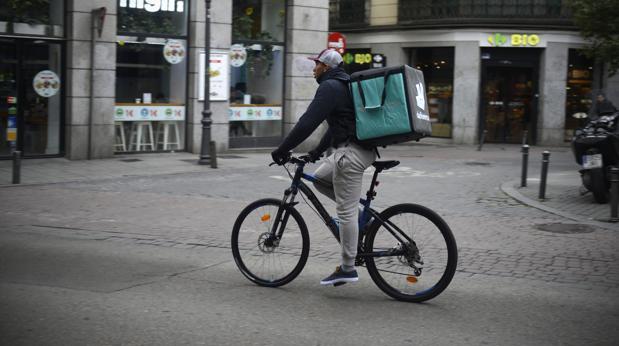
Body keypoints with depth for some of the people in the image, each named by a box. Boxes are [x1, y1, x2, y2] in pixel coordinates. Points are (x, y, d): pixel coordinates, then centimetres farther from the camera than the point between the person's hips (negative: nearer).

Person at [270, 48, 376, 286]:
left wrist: (282, 150, -12)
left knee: (346, 212, -5)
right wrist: (318, 151, 31)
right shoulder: (343, 85, 21)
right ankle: (357, 213, 14)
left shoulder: (330, 87, -11)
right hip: (363, 148, 10)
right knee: (319, 179, 21)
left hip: (351, 153, -10)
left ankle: (347, 269, 0)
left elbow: (307, 123, -18)